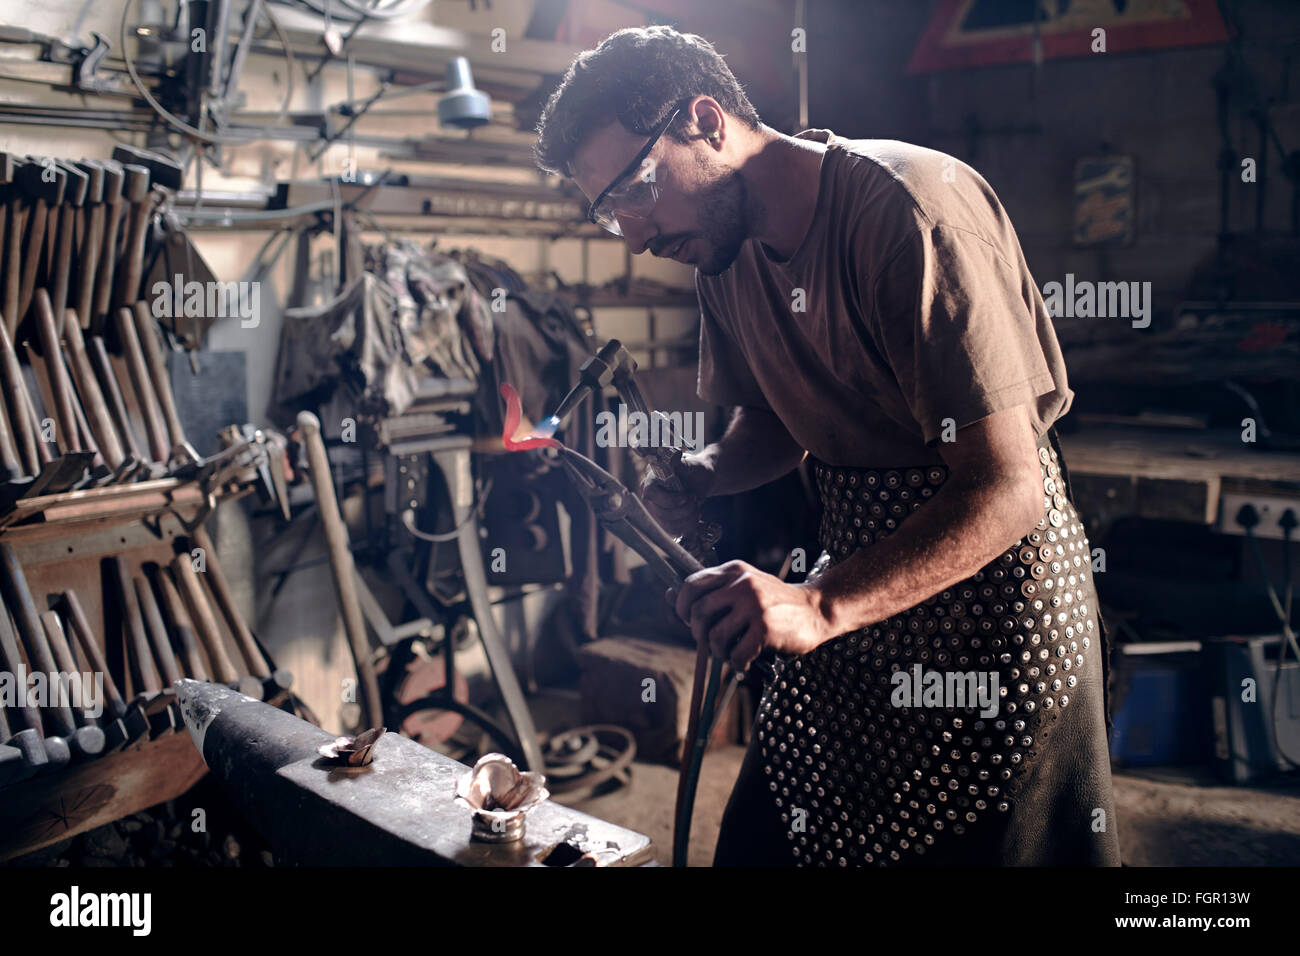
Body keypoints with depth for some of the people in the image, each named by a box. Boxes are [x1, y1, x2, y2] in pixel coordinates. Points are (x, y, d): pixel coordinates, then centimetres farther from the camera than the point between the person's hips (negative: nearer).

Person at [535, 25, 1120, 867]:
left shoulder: (908, 210, -24)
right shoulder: (727, 246, 1)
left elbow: (1006, 489, -26)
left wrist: (820, 606, -35)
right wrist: (697, 479, -7)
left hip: (993, 572, -6)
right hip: (856, 577, 7)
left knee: (983, 839, 6)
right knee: (766, 837, 11)